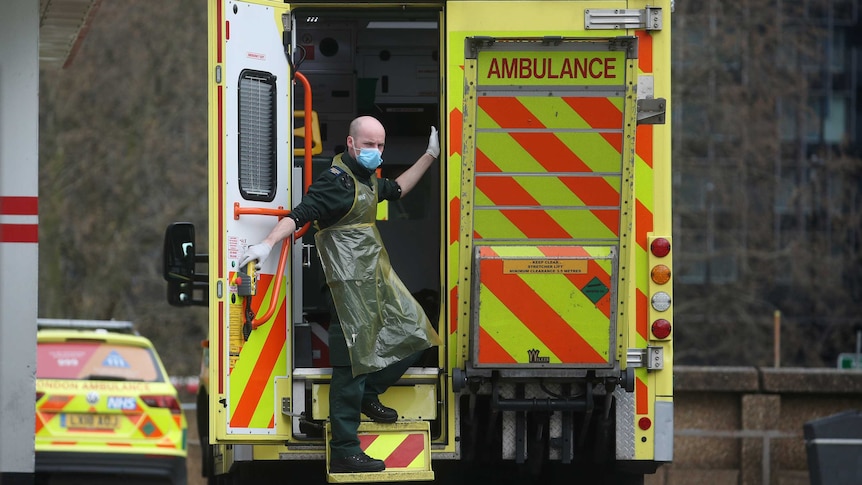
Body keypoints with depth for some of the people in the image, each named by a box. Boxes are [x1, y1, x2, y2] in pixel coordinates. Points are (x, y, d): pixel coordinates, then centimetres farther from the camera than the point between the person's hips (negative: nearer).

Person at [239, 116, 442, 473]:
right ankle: (343, 453, -7)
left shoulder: (367, 177, 14)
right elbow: (300, 215, -25)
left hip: (377, 277, 10)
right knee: (352, 363, -9)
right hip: (351, 284, -10)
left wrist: (430, 156, 37)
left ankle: (368, 394, 31)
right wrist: (267, 244, -39)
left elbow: (396, 190, 35)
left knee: (412, 335, 15)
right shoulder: (336, 181, -16)